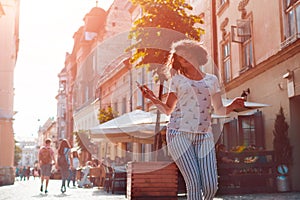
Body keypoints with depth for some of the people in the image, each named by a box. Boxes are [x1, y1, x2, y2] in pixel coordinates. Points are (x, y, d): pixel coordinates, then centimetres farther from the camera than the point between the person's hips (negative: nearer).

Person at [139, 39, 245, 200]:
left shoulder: (212, 80, 18)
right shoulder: (177, 79, 15)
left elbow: (219, 110, 18)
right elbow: (168, 110, 13)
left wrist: (231, 107, -2)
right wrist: (153, 99, -4)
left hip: (204, 135, 2)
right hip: (179, 133, -2)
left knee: (210, 186, -9)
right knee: (194, 183, -14)